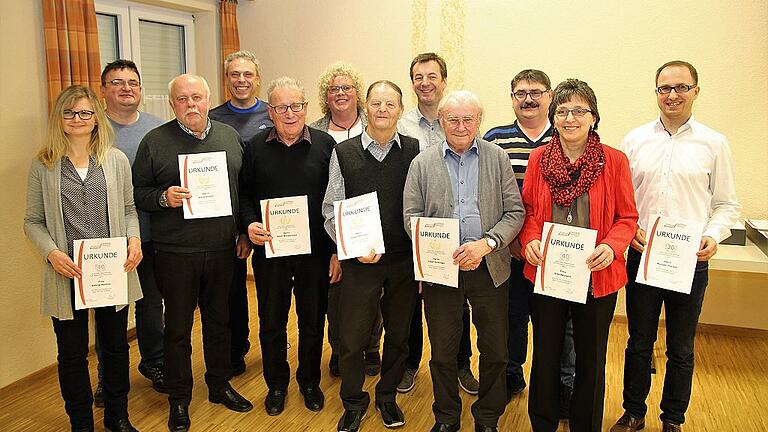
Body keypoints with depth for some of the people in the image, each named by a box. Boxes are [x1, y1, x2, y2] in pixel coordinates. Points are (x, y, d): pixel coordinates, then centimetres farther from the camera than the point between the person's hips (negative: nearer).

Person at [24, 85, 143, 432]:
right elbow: (33, 221, 3)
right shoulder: (43, 164, 0)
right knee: (72, 354, 10)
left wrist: (134, 238, -9)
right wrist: (52, 253, -13)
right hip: (67, 273, -1)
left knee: (116, 345, 14)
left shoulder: (116, 159, 3)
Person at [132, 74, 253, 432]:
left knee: (219, 320, 16)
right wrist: (163, 198, -18)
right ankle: (179, 399, 24)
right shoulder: (155, 141, -3)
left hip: (222, 249, 3)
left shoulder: (230, 136, 8)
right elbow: (137, 192, 0)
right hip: (175, 252, -3)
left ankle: (220, 385, 34)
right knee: (178, 328, 7)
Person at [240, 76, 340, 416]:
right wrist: (249, 224, -12)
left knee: (313, 320, 12)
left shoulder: (325, 145, -2)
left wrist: (338, 250, -4)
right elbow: (244, 194, 8)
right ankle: (276, 384, 32)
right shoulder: (256, 147, 2)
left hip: (315, 251, -1)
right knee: (271, 321, 12)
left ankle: (309, 382, 33)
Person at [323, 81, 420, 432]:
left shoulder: (415, 151, 0)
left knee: (398, 335, 16)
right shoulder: (344, 153, -1)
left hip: (405, 261, 1)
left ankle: (387, 396, 39)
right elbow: (331, 211, -1)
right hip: (360, 261, -1)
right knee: (351, 338, 6)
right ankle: (354, 402, 30)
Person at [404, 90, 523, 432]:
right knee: (442, 352, 11)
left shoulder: (498, 158, 4)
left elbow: (515, 212, 0)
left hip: (489, 268, 0)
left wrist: (486, 243, -17)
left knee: (495, 352, 10)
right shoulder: (423, 163, 4)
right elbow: (411, 216, 0)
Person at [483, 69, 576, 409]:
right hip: (509, 249, 1)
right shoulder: (495, 139, 3)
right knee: (513, 314, 14)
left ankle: (566, 385, 27)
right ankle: (511, 375, 34)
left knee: (562, 319, 8)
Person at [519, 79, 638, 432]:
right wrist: (530, 240, -11)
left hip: (596, 277, -1)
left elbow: (627, 217, 0)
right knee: (546, 354, 15)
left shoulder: (614, 160, -5)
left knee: (590, 360, 13)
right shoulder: (538, 158, 1)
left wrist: (611, 246, -18)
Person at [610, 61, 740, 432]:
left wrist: (714, 235, -13)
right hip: (642, 256, 1)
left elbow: (726, 204, 4)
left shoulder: (714, 143, 2)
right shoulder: (635, 140, 4)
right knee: (639, 343, 13)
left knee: (681, 350, 12)